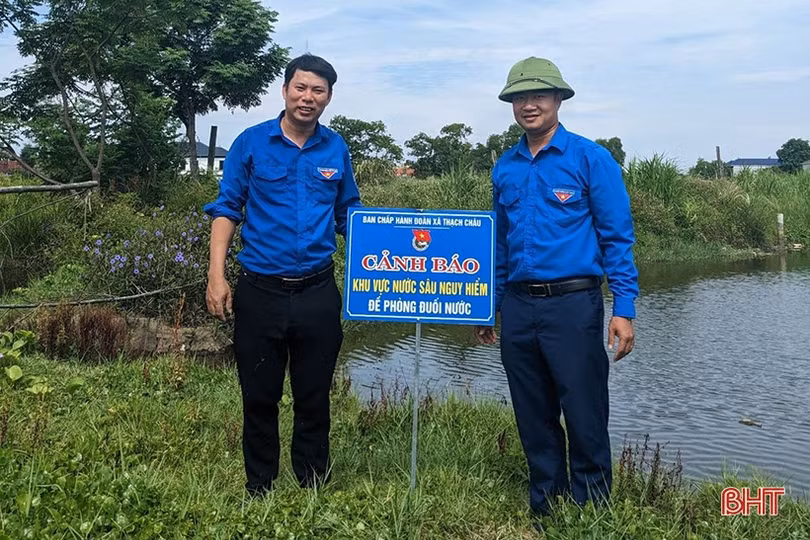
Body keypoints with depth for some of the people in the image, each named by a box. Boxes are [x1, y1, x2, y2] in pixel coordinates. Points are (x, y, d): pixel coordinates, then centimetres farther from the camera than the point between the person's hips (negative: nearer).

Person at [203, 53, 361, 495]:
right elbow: (227, 208, 0)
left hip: (318, 293, 1)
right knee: (259, 398, 10)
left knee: (313, 399, 11)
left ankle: (314, 490, 27)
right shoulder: (252, 142, 0)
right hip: (260, 292, -1)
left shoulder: (336, 149, 5)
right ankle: (259, 490, 27)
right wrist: (217, 275, -9)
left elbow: (349, 215, 14)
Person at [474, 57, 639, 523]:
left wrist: (624, 309, -12)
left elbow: (617, 238, -5)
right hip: (518, 308, 5)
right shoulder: (505, 168, 12)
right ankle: (545, 507, 28)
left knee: (585, 418, 0)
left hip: (573, 304, -5)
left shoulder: (590, 159, -3)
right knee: (534, 419, 13)